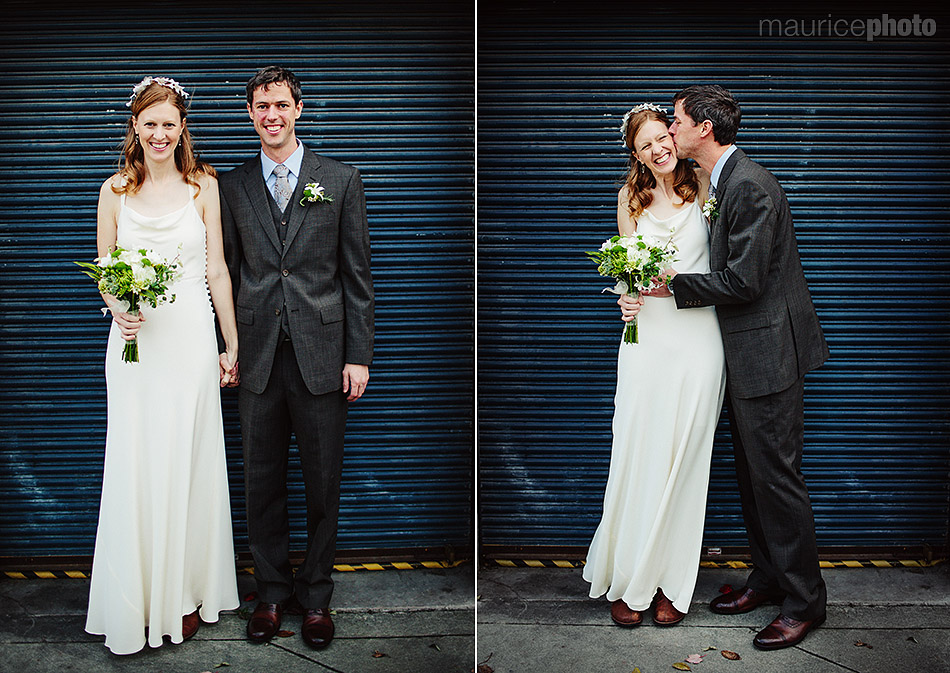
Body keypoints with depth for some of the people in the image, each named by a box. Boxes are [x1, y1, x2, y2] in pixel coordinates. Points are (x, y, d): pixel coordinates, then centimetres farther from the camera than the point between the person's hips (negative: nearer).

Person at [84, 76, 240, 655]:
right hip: (135, 339, 1)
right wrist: (118, 309, -13)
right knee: (135, 466, 3)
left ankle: (185, 595, 20)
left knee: (187, 464, 5)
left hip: (190, 336, -1)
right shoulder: (116, 189, 6)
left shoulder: (204, 185, 3)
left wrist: (233, 344, 3)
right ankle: (135, 601, 17)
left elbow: (217, 268, 4)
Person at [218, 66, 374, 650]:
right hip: (258, 358, 2)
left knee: (323, 485, 8)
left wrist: (359, 355, -3)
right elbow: (229, 272, 9)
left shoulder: (341, 181, 3)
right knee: (263, 481, 11)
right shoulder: (233, 186, 8)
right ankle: (272, 591, 29)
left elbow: (357, 275, 1)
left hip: (322, 356, -1)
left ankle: (316, 595, 26)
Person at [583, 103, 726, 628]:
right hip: (647, 334, 1)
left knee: (683, 459, 4)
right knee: (638, 457, 2)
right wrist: (627, 294, -10)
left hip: (697, 336, -1)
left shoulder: (703, 184, 4)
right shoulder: (631, 197, 9)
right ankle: (628, 580, 17)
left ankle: (672, 582, 18)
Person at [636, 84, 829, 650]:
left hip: (769, 353, -10)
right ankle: (767, 579, 32)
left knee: (777, 477, -1)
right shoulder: (726, 182, 13)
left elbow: (743, 281, -23)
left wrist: (673, 284, -13)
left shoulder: (750, 185, -19)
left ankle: (805, 602, 13)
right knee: (752, 473, 17)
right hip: (747, 354, 10)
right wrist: (652, 292, 5)